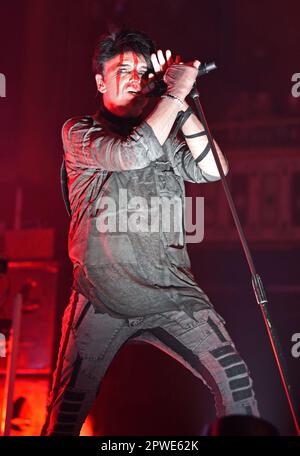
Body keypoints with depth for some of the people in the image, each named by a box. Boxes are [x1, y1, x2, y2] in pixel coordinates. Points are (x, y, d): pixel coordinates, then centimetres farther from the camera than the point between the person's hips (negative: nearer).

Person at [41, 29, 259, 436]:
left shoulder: (166, 137, 16)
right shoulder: (78, 132, 5)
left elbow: (213, 170, -1)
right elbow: (133, 154, -15)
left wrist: (180, 104, -6)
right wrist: (175, 93, -11)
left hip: (172, 292, 3)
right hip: (102, 298, -2)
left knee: (235, 381, -9)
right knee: (68, 409, -2)